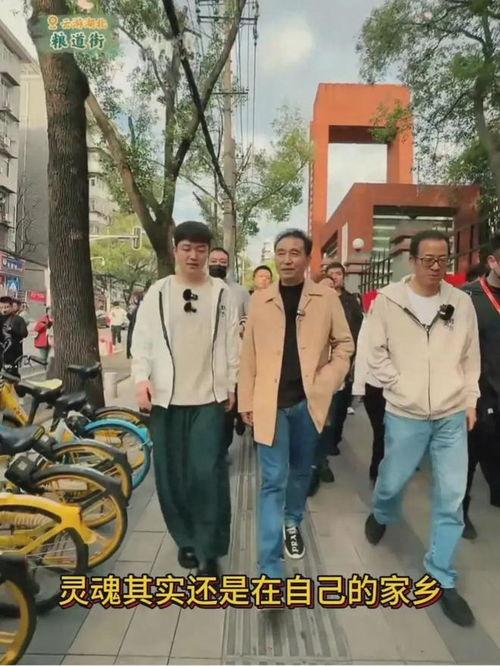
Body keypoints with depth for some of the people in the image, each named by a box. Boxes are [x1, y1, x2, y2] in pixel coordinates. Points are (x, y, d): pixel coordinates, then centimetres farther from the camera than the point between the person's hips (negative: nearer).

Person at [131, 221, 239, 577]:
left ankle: (209, 551, 11)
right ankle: (186, 538, 31)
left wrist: (232, 385, 3)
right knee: (172, 474, 10)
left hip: (210, 397, -1)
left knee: (208, 474, -5)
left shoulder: (222, 293, 5)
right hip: (166, 397, 2)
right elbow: (142, 339, 5)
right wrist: (142, 378, -7)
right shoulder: (157, 292, 6)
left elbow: (232, 342, 6)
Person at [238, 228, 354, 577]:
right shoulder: (260, 299, 2)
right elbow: (248, 354, 3)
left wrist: (327, 382, -7)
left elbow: (344, 344, 6)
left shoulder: (326, 298, 1)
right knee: (273, 481, 0)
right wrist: (246, 400, 3)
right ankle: (271, 569, 9)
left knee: (301, 470, 19)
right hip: (271, 402, -1)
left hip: (308, 401, 1)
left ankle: (292, 522, 47)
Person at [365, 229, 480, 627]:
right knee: (392, 482, 15)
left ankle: (442, 580, 26)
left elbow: (471, 356, 8)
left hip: (452, 416, 2)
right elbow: (376, 353, -3)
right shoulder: (388, 300, -7)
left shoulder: (461, 302, 1)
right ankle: (381, 516, 52)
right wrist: (400, 384, -9)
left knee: (452, 500, 6)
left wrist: (471, 401, 6)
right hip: (405, 414, -2)